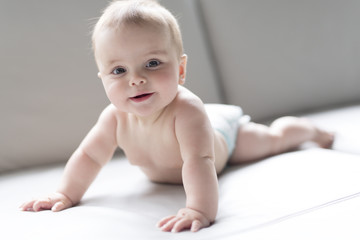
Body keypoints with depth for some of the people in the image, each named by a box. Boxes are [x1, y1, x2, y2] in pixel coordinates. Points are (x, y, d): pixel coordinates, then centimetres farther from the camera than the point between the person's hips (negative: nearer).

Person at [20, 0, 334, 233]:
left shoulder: (186, 110, -52)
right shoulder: (116, 118, -34)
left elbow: (199, 161, -61)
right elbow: (90, 156, -21)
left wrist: (200, 209, -75)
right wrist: (67, 194, -24)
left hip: (223, 131, -4)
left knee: (273, 139, 22)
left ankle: (307, 129, 52)